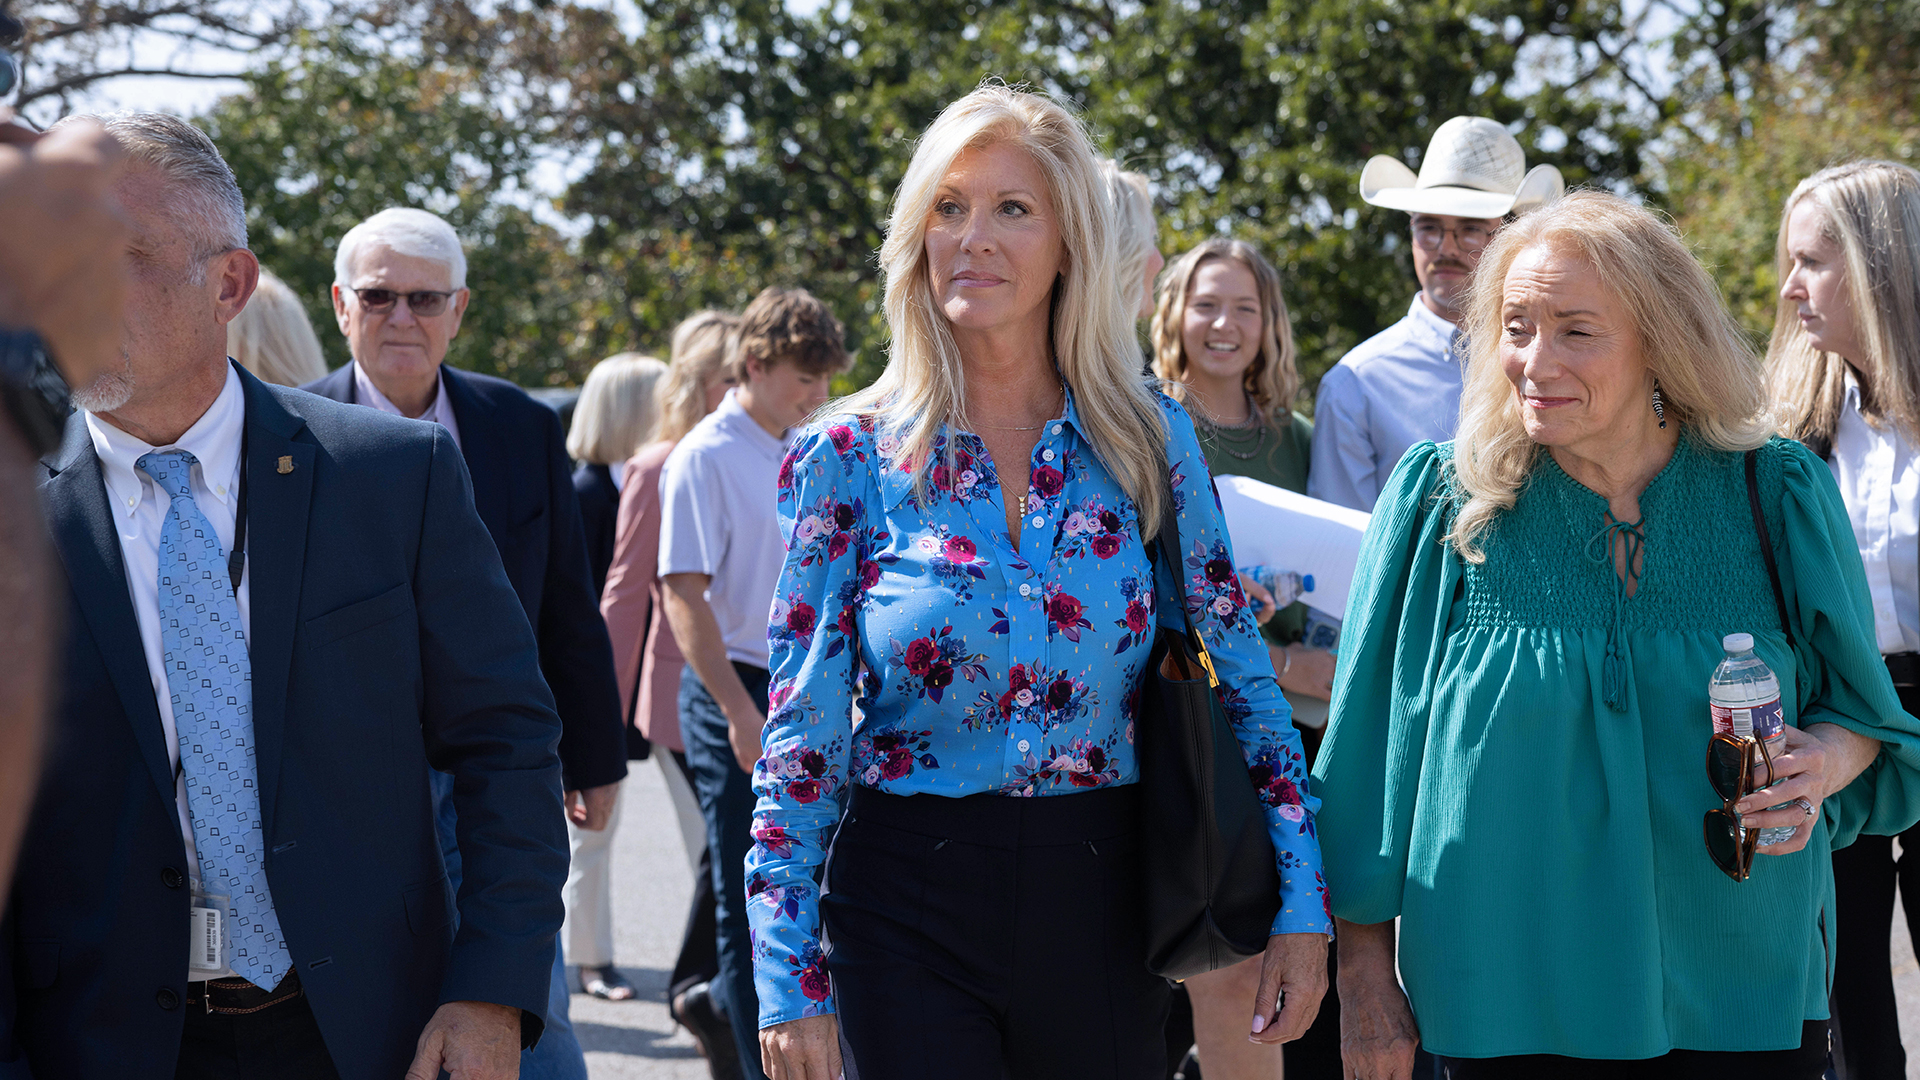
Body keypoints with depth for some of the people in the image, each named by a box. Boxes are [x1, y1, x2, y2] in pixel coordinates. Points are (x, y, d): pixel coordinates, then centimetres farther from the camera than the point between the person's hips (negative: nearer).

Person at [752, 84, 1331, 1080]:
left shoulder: (1150, 439, 2)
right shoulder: (849, 458, -2)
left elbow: (1240, 682, 6)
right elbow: (802, 739, -1)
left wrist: (1301, 906, 0)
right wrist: (790, 980, -7)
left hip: (1101, 907, 2)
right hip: (908, 913, -2)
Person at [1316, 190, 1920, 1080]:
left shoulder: (1774, 496, -1)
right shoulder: (1439, 502, -4)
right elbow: (1371, 743, 0)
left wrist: (1823, 763, -14)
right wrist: (1363, 970, -2)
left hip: (1745, 1001, 1)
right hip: (1508, 1003, -1)